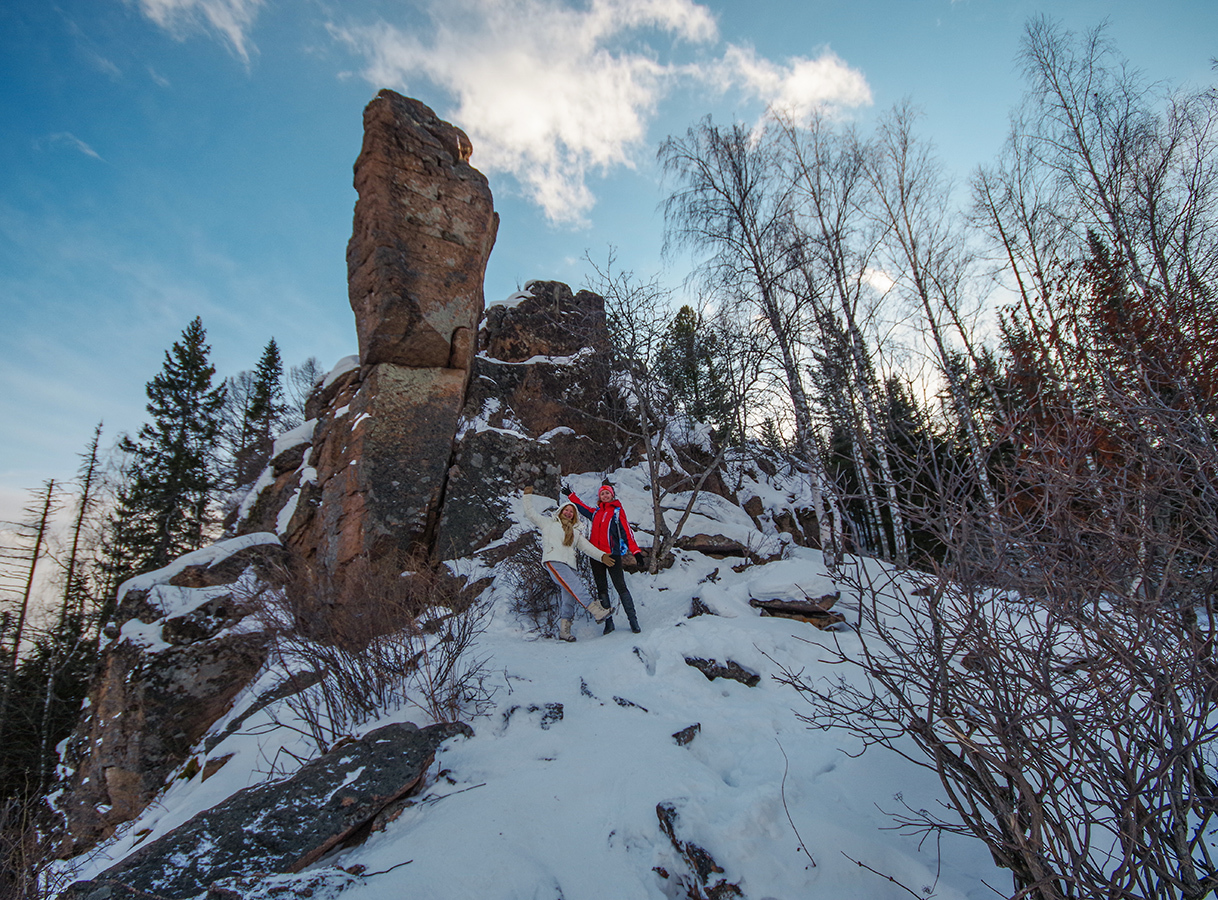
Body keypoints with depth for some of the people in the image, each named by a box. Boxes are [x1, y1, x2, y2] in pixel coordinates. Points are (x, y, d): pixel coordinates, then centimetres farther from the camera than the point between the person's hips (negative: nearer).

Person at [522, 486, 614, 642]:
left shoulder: (576, 532, 29)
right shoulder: (549, 523, 20)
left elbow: (587, 546, 19)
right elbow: (531, 513, 19)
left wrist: (601, 556, 5)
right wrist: (528, 496, 13)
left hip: (570, 565, 6)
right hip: (554, 562, -5)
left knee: (569, 597, -7)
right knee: (576, 585, -24)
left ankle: (564, 631, -3)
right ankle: (597, 611, -34)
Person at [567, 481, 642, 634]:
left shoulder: (618, 511, 3)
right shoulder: (595, 513, 15)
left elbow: (626, 532, -4)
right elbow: (582, 507, 33)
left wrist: (635, 551, -12)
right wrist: (570, 495, 38)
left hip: (612, 554, -5)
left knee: (620, 587, -6)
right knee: (601, 588, 7)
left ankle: (633, 620, 0)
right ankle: (608, 622, 14)